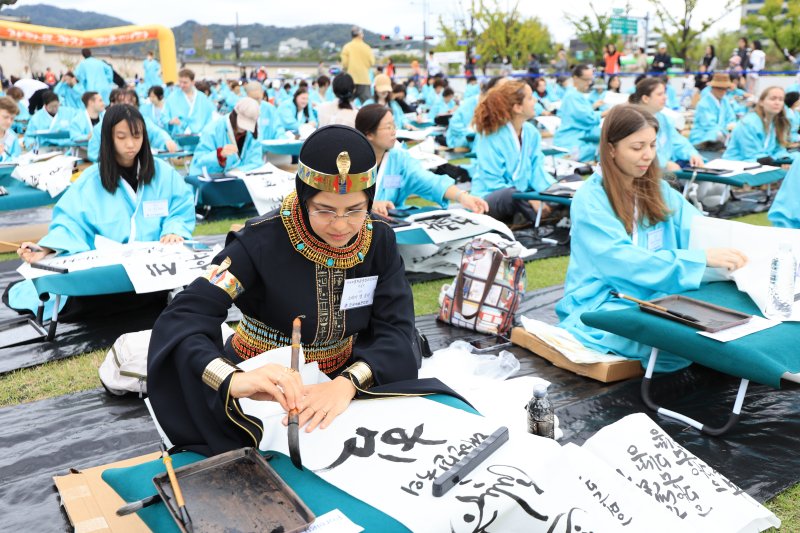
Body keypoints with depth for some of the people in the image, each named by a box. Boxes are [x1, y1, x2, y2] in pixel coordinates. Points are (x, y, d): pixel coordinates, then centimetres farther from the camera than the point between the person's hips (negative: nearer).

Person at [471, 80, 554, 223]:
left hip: (522, 194, 6)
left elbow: (537, 169, 3)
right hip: (490, 199, -6)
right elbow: (493, 182, -18)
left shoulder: (531, 132, 2)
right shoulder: (491, 135, -16)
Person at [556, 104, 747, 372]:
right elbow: (623, 262, -23)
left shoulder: (657, 189, 10)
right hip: (603, 305, -6)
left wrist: (735, 248, -23)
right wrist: (701, 258, -30)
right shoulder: (590, 199, -11)